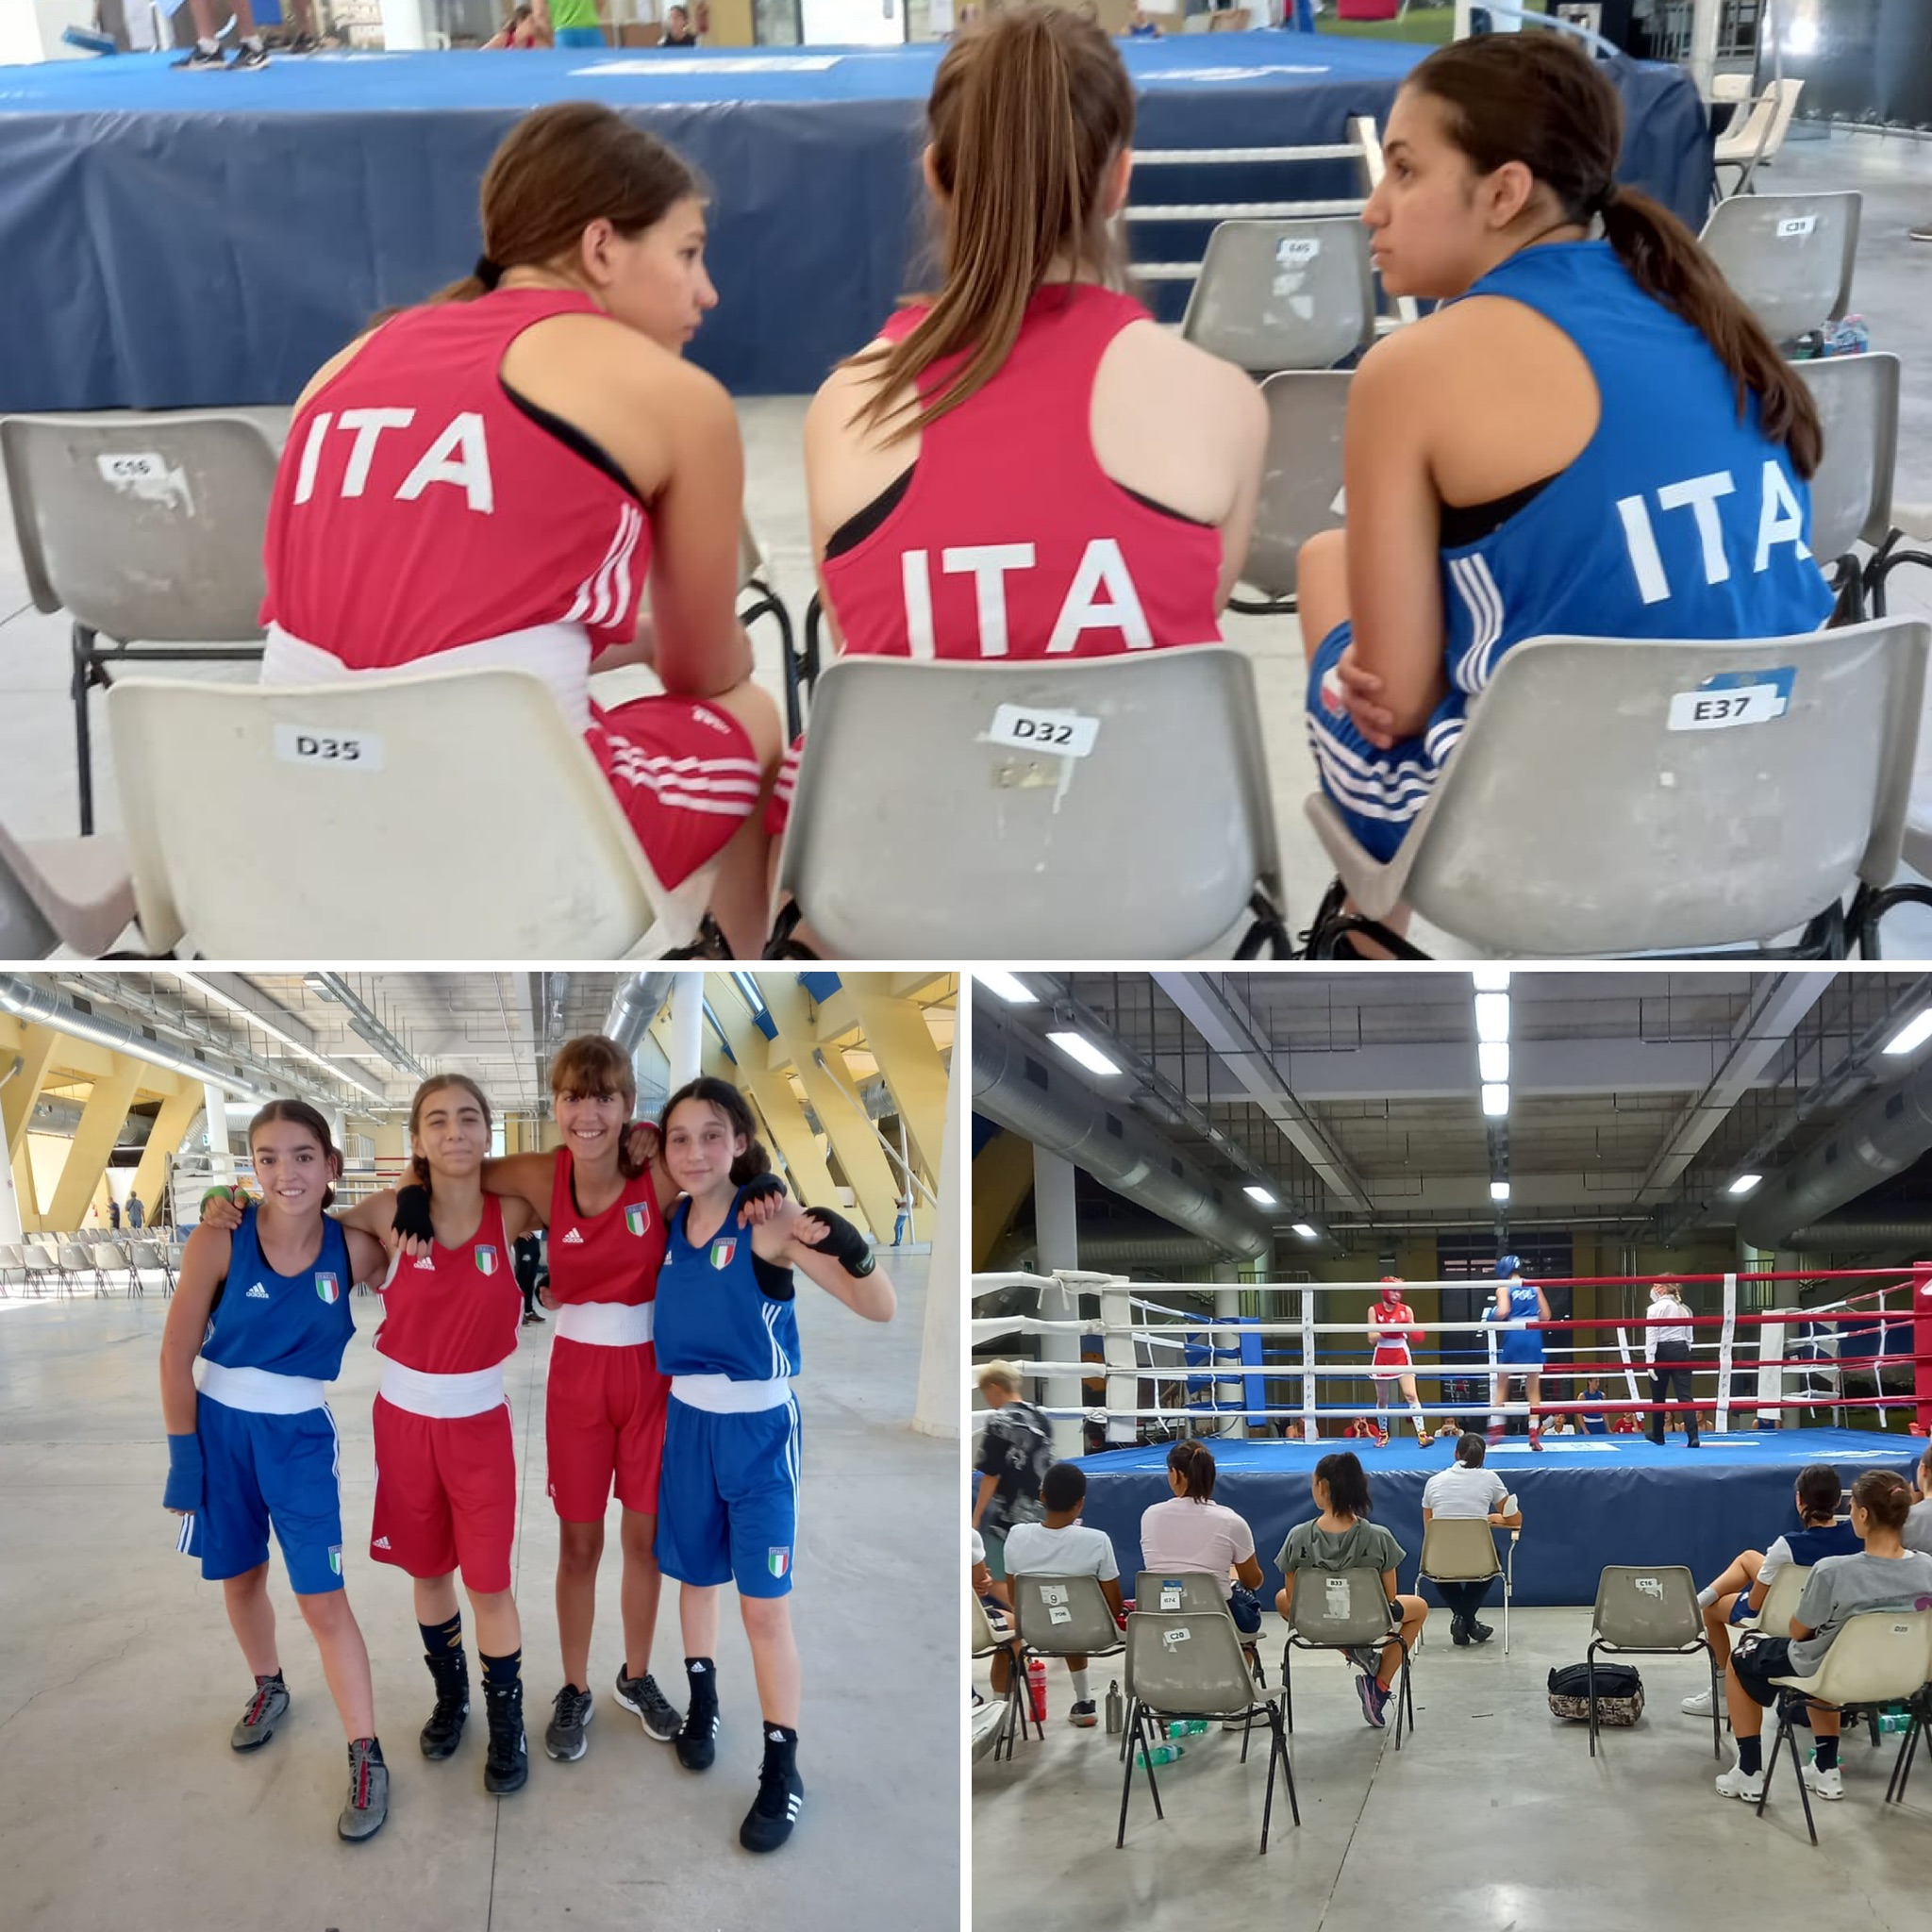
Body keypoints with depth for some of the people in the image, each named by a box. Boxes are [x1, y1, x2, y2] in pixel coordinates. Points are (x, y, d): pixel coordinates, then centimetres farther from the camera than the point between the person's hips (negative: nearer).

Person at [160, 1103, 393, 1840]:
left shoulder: (352, 1248, -12)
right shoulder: (218, 1242, -15)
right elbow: (177, 1357, -8)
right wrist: (184, 1454, -7)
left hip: (300, 1437, -1)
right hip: (219, 1427, 1)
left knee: (323, 1600, -4)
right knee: (240, 1577, 18)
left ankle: (365, 1756, 5)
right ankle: (268, 1688, 45)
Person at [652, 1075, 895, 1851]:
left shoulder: (768, 1222, -19)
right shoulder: (669, 1224, -3)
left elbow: (879, 1309, -26)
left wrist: (849, 1246, -44)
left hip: (757, 1428, -5)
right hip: (686, 1422, 5)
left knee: (764, 1603, -2)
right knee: (695, 1574, 21)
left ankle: (782, 1771, 11)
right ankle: (702, 1705, 44)